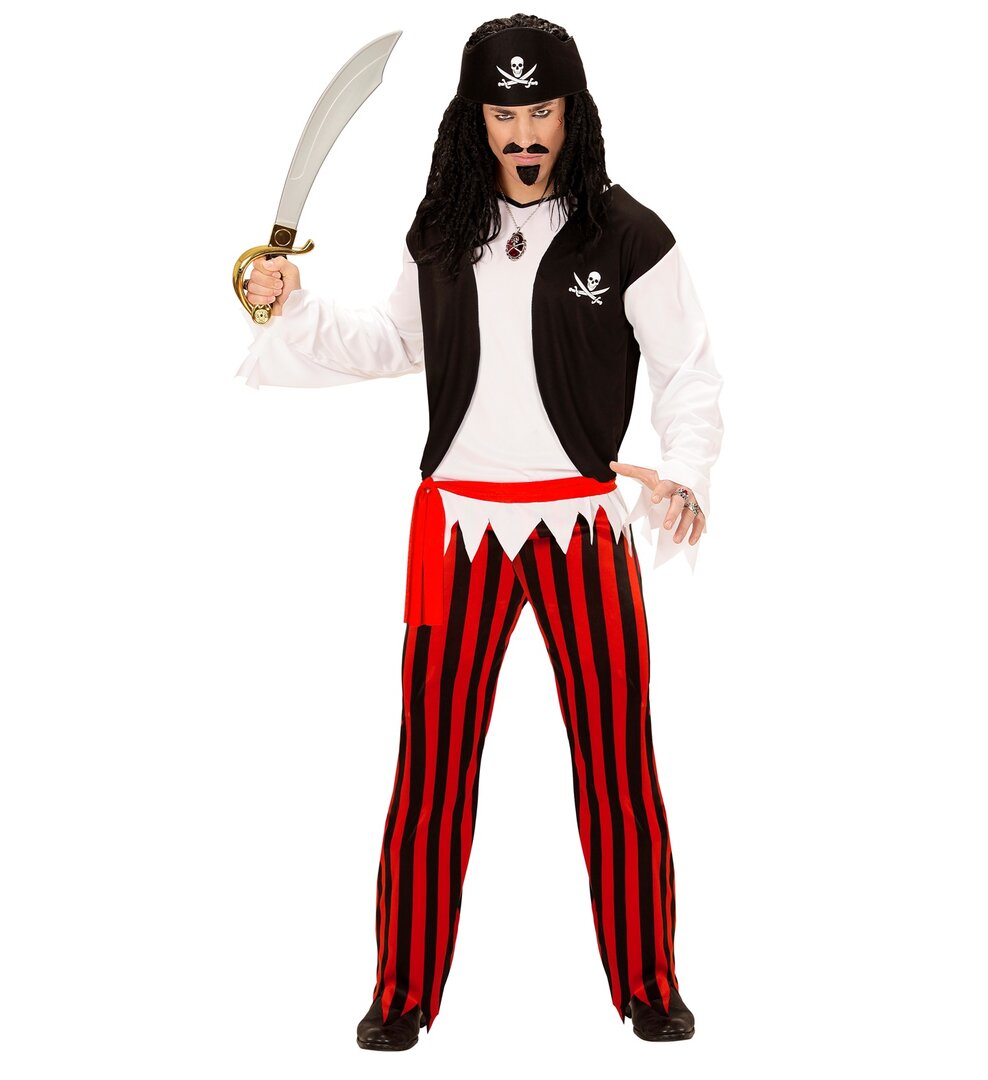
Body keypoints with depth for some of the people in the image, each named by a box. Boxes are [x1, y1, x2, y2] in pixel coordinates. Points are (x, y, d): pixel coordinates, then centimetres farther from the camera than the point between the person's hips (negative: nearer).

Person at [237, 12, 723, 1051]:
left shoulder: (628, 235, -3)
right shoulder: (441, 235, 8)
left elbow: (689, 371, -1)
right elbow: (394, 343, 24)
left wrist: (685, 471, -18)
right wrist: (295, 309, 10)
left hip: (583, 519, -2)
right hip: (458, 523, 2)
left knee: (617, 758, 3)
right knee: (433, 759, 3)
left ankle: (647, 984, 21)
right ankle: (406, 991, 17)